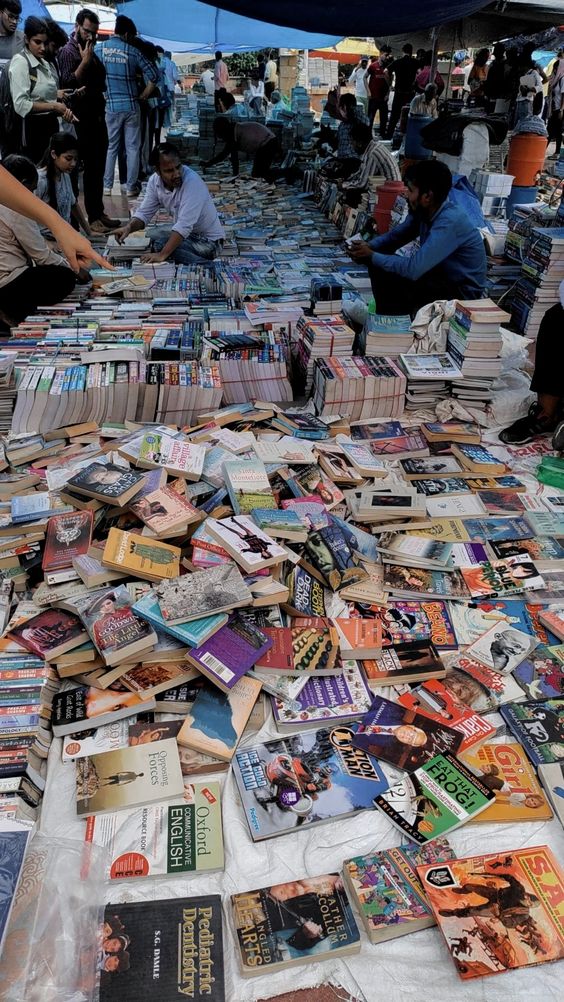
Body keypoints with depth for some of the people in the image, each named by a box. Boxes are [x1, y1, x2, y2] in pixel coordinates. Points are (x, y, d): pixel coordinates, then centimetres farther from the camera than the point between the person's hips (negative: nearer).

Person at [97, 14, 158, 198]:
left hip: (110, 106, 1)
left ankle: (107, 186, 9)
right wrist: (143, 96, 2)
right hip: (131, 106, -1)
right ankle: (131, 187, 4)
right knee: (132, 148, 4)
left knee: (110, 147, 9)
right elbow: (153, 74, -6)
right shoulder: (132, 51, -2)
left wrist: (100, 96, 11)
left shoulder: (99, 49, 1)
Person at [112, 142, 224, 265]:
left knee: (161, 243, -24)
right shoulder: (155, 181, -5)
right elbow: (144, 213, 3)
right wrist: (129, 227, -20)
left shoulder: (192, 181, -26)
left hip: (208, 240, -8)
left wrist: (162, 255, -39)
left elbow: (184, 225, -32)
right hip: (185, 234, 8)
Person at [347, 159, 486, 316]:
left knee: (391, 278, -25)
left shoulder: (449, 222, -28)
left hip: (462, 292, -8)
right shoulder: (421, 211, -4)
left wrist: (372, 256, -22)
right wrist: (369, 247, -9)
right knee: (378, 264, 0)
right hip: (439, 276, 8)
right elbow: (396, 235, 11)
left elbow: (412, 269, -33)